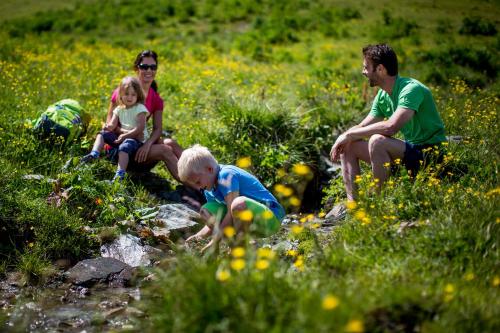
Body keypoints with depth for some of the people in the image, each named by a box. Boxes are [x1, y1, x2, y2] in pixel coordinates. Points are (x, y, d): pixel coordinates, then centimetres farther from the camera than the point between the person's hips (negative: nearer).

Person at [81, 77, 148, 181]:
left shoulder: (140, 109, -7)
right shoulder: (119, 109, 12)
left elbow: (140, 128, -17)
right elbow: (112, 124, 3)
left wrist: (125, 135, -20)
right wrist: (109, 127, -22)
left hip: (137, 139, -7)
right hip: (122, 138, 7)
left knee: (124, 146, -36)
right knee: (102, 134, -1)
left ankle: (120, 174, -48)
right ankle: (94, 154, -20)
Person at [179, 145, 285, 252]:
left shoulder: (226, 174, -17)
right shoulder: (209, 189, 10)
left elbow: (232, 214, -23)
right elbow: (216, 222, 11)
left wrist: (215, 241, -21)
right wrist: (199, 235, -7)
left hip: (271, 217, -9)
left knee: (239, 203, -39)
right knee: (206, 211, 3)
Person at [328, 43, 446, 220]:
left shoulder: (411, 89, -21)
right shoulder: (382, 96, 7)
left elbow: (391, 126, -35)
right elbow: (363, 127, 12)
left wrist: (349, 134, -25)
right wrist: (343, 137, -11)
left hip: (430, 153, -9)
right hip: (409, 150, 9)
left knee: (377, 141, -32)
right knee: (349, 146, 4)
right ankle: (353, 203, -8)